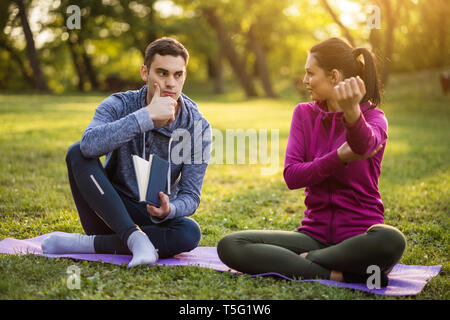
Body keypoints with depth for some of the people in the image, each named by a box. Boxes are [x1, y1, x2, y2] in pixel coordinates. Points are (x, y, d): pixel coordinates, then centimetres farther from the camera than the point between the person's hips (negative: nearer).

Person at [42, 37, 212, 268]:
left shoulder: (197, 128, -9)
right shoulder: (119, 105, -11)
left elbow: (190, 195, -8)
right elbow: (90, 144, -34)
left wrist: (168, 211, -31)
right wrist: (147, 116, -36)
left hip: (153, 219, 1)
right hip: (108, 213, 0)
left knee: (190, 233, -32)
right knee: (78, 153, -25)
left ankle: (85, 244, -23)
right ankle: (136, 238, -33)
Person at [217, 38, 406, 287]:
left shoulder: (373, 117, -2)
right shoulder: (304, 114, 9)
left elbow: (365, 144, -29)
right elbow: (291, 176, -3)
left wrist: (352, 111, -52)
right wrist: (340, 156, -17)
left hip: (360, 234, -3)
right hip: (314, 234, 3)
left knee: (390, 240, -39)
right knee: (229, 246, -18)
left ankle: (302, 260, -16)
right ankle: (337, 274, -23)